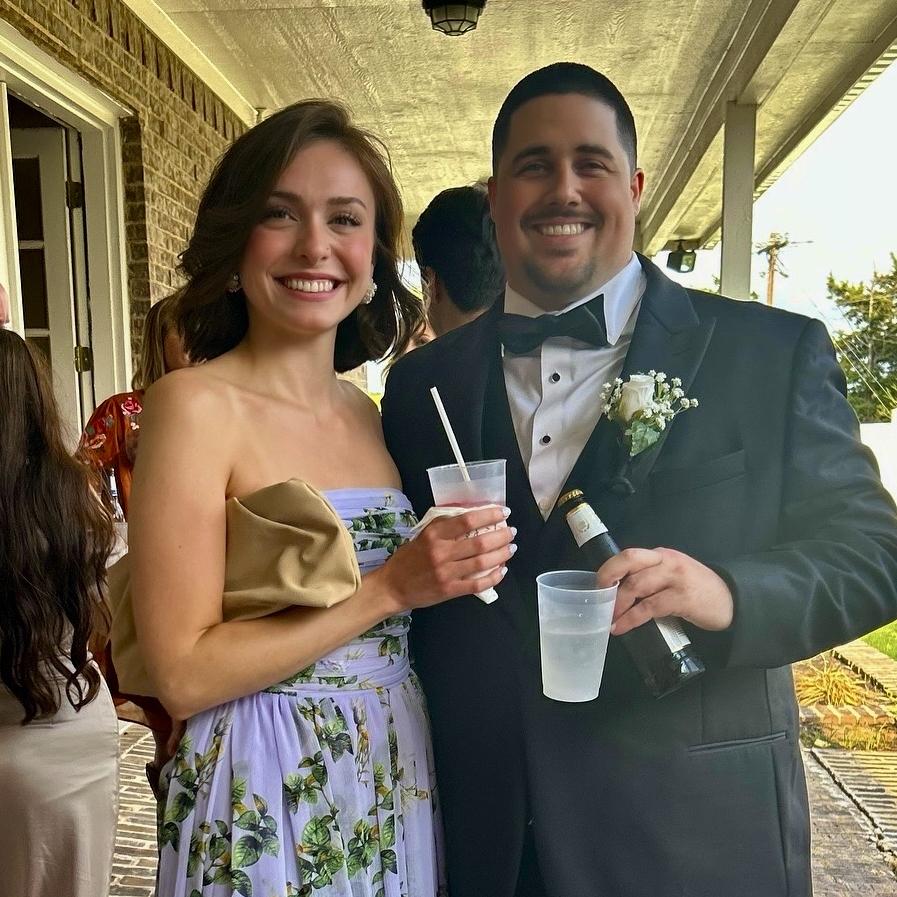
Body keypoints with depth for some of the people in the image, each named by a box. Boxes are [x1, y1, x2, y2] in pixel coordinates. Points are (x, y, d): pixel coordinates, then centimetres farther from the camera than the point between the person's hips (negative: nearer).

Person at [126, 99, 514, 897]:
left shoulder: (369, 413, 1)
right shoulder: (196, 404, -16)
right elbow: (183, 675, -18)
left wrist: (456, 569, -6)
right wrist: (389, 588, -22)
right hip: (267, 805, -6)